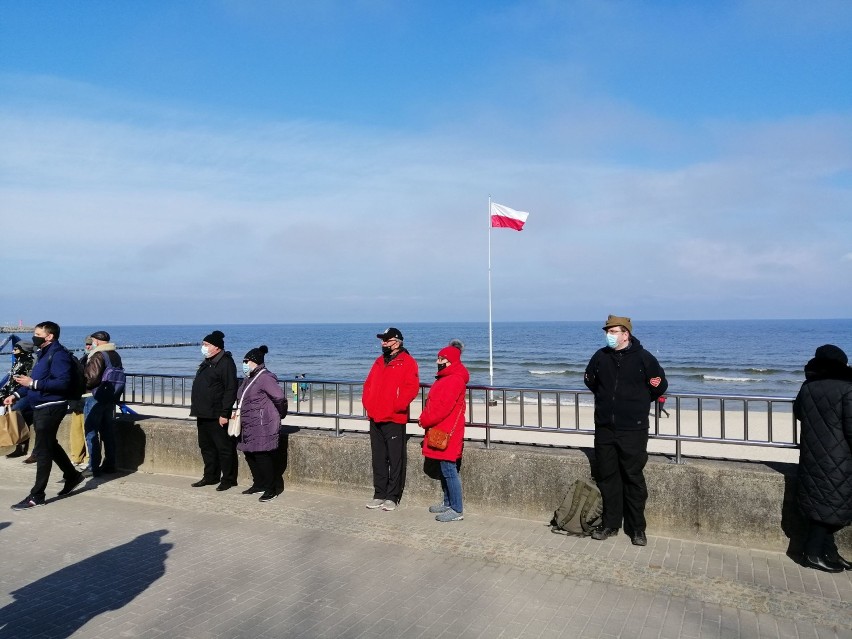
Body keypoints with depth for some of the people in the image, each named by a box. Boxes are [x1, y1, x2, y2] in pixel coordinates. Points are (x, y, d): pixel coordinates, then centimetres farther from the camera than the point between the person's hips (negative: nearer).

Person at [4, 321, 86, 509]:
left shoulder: (58, 354, -15)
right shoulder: (44, 353, 16)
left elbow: (63, 383, -25)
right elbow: (36, 380, 24)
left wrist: (33, 383, -25)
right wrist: (16, 394, 13)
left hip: (51, 407, -10)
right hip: (40, 407, 10)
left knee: (42, 450, -5)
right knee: (50, 445, 19)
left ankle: (36, 496, 1)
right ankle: (72, 475, 34)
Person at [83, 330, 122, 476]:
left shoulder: (98, 356, -14)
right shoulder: (116, 355, 10)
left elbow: (91, 378, -20)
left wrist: (82, 387, -2)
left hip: (96, 397, -8)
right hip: (111, 397, 8)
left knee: (92, 433, 0)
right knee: (108, 433, 12)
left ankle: (94, 467, 0)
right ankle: (110, 466, 17)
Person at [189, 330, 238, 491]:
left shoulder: (225, 363, -14)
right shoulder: (206, 363, 16)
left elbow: (231, 390, -19)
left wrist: (224, 413, -22)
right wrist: (195, 408, 17)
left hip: (217, 416, -10)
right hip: (203, 415, 10)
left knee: (224, 448, -1)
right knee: (206, 447, 16)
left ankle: (228, 479, 8)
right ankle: (210, 476, 27)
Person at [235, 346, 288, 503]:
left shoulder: (265, 378, -18)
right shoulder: (248, 378, 14)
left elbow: (279, 397, -25)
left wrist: (280, 414, -12)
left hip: (262, 426, -10)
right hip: (249, 426, 10)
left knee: (262, 457, -6)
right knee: (250, 455, 15)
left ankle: (272, 489, 4)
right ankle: (259, 484, 29)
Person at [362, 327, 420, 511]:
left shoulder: (407, 362, -6)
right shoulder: (379, 362, 17)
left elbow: (411, 388, -15)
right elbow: (368, 384, 21)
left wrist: (395, 406, -18)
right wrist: (367, 402, 6)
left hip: (394, 420, -7)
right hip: (375, 418, 7)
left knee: (395, 459, 0)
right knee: (378, 459, 13)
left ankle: (393, 497, 9)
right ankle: (379, 494, 22)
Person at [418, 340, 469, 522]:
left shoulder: (454, 379, -16)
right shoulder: (445, 378, 18)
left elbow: (444, 407, -22)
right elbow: (433, 403, 21)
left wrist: (425, 420, -11)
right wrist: (425, 418, 7)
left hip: (447, 433, -10)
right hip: (440, 431, 10)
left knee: (449, 470, -7)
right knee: (444, 469, 16)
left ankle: (457, 510, -1)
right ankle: (447, 503, 26)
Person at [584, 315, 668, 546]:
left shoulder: (643, 358, -6)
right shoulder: (600, 356, 4)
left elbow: (660, 385, 4)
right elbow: (590, 380, 22)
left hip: (633, 430, -4)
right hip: (604, 428, 4)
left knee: (633, 478, 2)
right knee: (607, 477, 10)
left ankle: (637, 528, 14)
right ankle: (610, 524, 21)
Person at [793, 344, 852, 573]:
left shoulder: (807, 387, 2)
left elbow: (798, 413, 18)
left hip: (812, 457, 5)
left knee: (819, 502, 13)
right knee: (830, 503, 4)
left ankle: (827, 552, 22)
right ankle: (814, 553, 8)